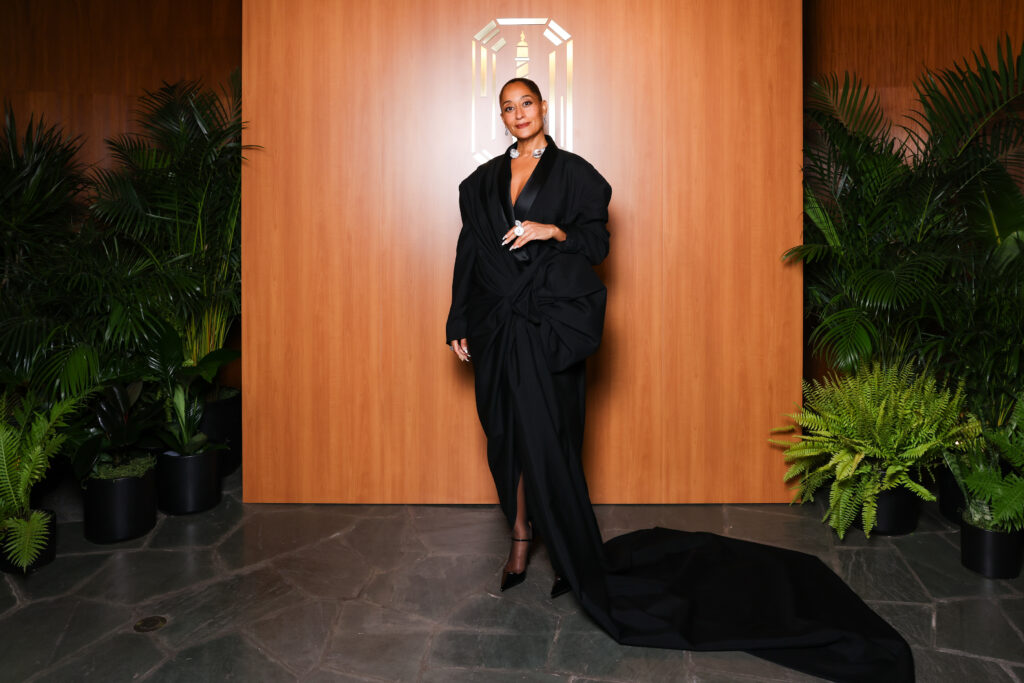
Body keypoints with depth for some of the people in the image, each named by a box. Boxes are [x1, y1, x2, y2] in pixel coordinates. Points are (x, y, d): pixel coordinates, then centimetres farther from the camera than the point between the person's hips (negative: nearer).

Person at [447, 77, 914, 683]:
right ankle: (523, 537, 21)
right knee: (507, 433, 6)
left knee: (544, 435, -5)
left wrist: (552, 232, -17)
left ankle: (576, 558, 9)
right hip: (497, 324, 5)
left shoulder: (572, 171, 3)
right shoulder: (484, 180, 15)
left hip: (549, 325, -4)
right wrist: (459, 323, 9)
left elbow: (598, 241, 1)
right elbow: (469, 252, 13)